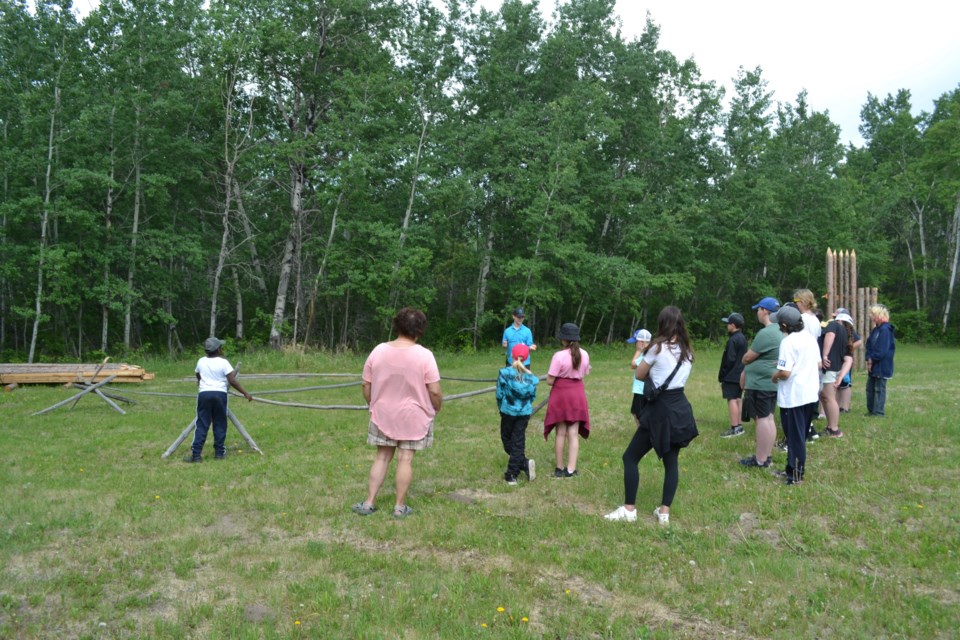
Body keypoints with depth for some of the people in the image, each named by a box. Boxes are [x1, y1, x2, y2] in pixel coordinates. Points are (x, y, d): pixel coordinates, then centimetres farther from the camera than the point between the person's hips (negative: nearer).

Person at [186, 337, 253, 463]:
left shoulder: (201, 361, 7)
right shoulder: (223, 362, -6)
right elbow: (232, 381, -11)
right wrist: (245, 393, -6)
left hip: (204, 394, 2)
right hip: (219, 394, -2)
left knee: (202, 425, 2)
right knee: (220, 424, 8)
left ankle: (196, 454, -2)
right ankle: (219, 452, 11)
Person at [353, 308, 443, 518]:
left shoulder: (378, 351, -5)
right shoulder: (424, 355, -16)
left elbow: (366, 385, 1)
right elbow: (435, 391, -16)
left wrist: (374, 406, 16)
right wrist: (436, 409, 3)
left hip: (383, 415, 3)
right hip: (413, 416, -3)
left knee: (382, 457, 14)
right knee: (405, 460, 6)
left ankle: (369, 503, 16)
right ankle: (400, 507, 14)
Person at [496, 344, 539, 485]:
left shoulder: (504, 373, -10)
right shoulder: (530, 376, -2)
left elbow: (499, 394, -7)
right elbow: (533, 396, 4)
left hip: (508, 411, -2)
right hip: (525, 412, 2)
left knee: (507, 441, 12)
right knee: (518, 443, 7)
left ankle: (525, 464, -3)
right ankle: (512, 474, 4)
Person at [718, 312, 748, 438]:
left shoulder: (733, 340, -18)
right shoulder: (743, 338, 12)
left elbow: (729, 360, -19)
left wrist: (721, 376, -11)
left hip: (731, 376, -10)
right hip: (740, 375, 10)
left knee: (732, 400, -7)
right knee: (738, 399, 13)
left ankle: (735, 428, -7)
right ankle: (739, 425, 18)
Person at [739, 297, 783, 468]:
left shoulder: (765, 333, -21)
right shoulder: (779, 331, 12)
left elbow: (747, 358, -14)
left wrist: (745, 359, 8)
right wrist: (747, 371, 12)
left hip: (760, 383, -10)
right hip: (772, 382, 10)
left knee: (762, 419, -5)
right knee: (768, 418, 14)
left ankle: (761, 459, 0)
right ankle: (767, 456, 21)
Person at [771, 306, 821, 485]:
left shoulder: (788, 341, -18)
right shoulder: (810, 337, 6)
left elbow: (785, 372, -24)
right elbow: (819, 364, 14)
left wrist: (774, 376, -5)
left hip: (793, 396, -8)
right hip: (810, 394, 8)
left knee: (795, 436, 2)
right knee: (800, 434, 17)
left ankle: (796, 475, 9)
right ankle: (792, 469, 27)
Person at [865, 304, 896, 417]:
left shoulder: (885, 330, -17)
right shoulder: (876, 329, 12)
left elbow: (882, 351, -22)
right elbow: (870, 345, 13)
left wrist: (872, 360, -11)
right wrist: (868, 359, -2)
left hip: (882, 366, -9)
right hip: (873, 365, 9)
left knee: (879, 389, -3)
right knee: (870, 388, 14)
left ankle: (878, 412, 4)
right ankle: (871, 411, 23)